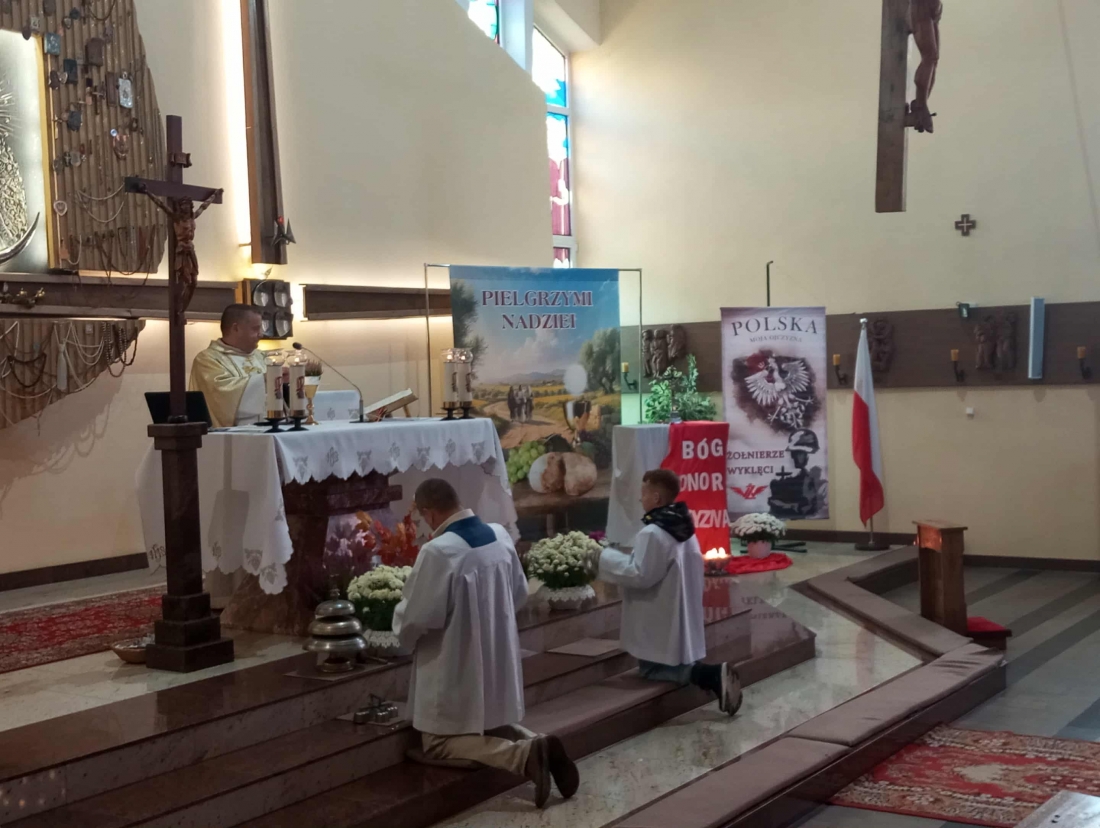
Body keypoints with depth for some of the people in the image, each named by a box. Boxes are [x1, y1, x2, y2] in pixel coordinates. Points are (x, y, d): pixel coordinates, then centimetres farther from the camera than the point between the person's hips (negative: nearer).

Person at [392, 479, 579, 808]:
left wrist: (399, 615, 3)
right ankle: (537, 744, -2)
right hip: (499, 661, 8)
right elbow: (520, 594, 12)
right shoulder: (500, 535, 0)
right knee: (494, 724, 28)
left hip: (456, 669, -7)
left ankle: (525, 754, -16)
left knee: (439, 743, 6)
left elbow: (414, 620, -19)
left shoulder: (437, 552, -24)